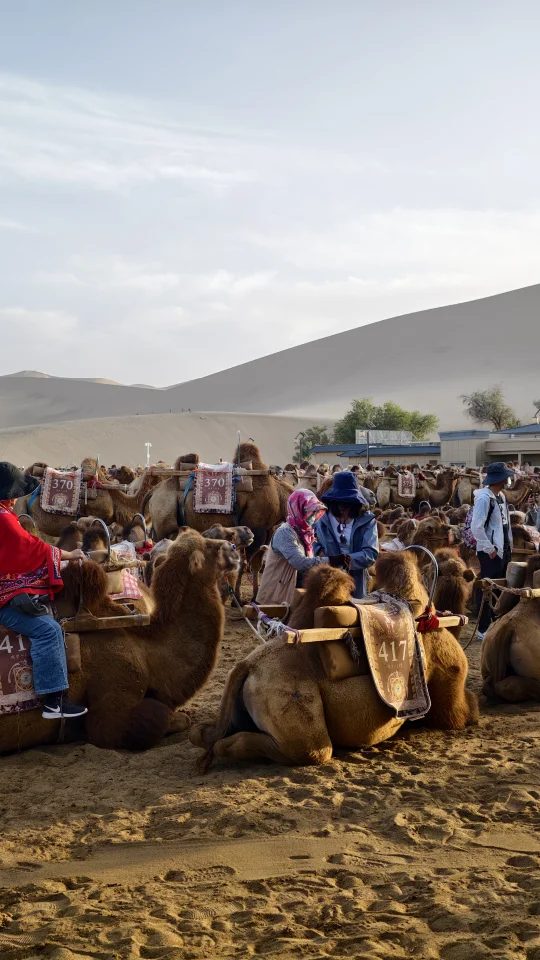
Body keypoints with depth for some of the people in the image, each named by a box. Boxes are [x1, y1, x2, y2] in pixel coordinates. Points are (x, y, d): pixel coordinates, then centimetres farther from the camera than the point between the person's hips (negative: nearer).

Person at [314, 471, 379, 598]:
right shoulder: (323, 520, 1)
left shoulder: (367, 520, -3)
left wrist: (345, 559, -25)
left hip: (356, 585, 0)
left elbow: (371, 553, -11)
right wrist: (320, 553, -16)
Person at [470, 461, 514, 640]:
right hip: (490, 552, -9)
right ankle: (483, 629, 7)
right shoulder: (484, 498, -18)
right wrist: (490, 549, -20)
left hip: (503, 550, 9)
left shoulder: (501, 496, 10)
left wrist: (509, 543, 12)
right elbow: (476, 527, -24)